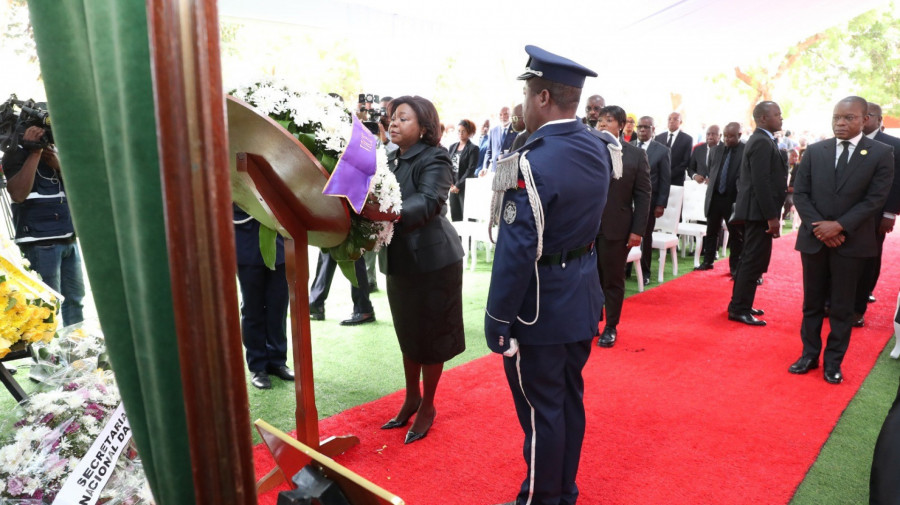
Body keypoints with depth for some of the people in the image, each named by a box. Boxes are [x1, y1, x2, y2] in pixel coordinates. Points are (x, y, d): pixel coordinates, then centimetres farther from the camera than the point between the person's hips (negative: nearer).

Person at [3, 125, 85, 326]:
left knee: (75, 300, 11)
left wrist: (59, 165, -8)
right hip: (41, 242, -6)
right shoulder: (17, 153, -4)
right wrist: (34, 153, -17)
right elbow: (18, 194, -20)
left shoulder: (56, 151, 16)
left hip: (69, 238, 6)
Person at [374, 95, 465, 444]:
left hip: (432, 260, -7)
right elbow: (379, 200, 7)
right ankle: (411, 398, 36)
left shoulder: (434, 159, -13)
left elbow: (428, 202, -30)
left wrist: (391, 214, -46)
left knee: (430, 337, 7)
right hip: (399, 259, 7)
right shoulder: (390, 159, 9)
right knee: (407, 334, 18)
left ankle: (427, 406, 25)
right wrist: (368, 210, -14)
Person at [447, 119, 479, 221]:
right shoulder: (452, 147, 13)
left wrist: (458, 185, -13)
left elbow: (471, 170, -9)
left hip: (466, 186, -5)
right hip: (453, 186, 5)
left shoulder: (473, 148, -3)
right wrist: (450, 184, -5)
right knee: (454, 216, 7)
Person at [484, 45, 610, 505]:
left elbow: (516, 252, -24)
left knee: (541, 410, 7)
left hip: (540, 307, -8)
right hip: (582, 298, 9)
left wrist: (497, 320, -15)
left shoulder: (533, 162, -23)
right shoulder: (596, 148, 2)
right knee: (570, 399, 20)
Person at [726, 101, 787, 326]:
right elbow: (761, 182, -22)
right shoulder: (762, 142, -15)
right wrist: (772, 216, -22)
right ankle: (739, 309, -1)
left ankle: (739, 304, 24)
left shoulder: (760, 140, 16)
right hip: (759, 211, -11)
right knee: (755, 261, -6)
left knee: (750, 259, 16)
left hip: (756, 210, 11)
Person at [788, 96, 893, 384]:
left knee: (842, 306, 7)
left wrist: (840, 226, -16)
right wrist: (819, 227, -10)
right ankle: (809, 355, 23)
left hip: (851, 241, -2)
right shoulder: (814, 151, 4)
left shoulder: (881, 153, -2)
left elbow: (876, 198, -7)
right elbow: (800, 193, 1)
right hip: (814, 238, 2)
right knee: (812, 302, 10)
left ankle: (833, 362, 18)